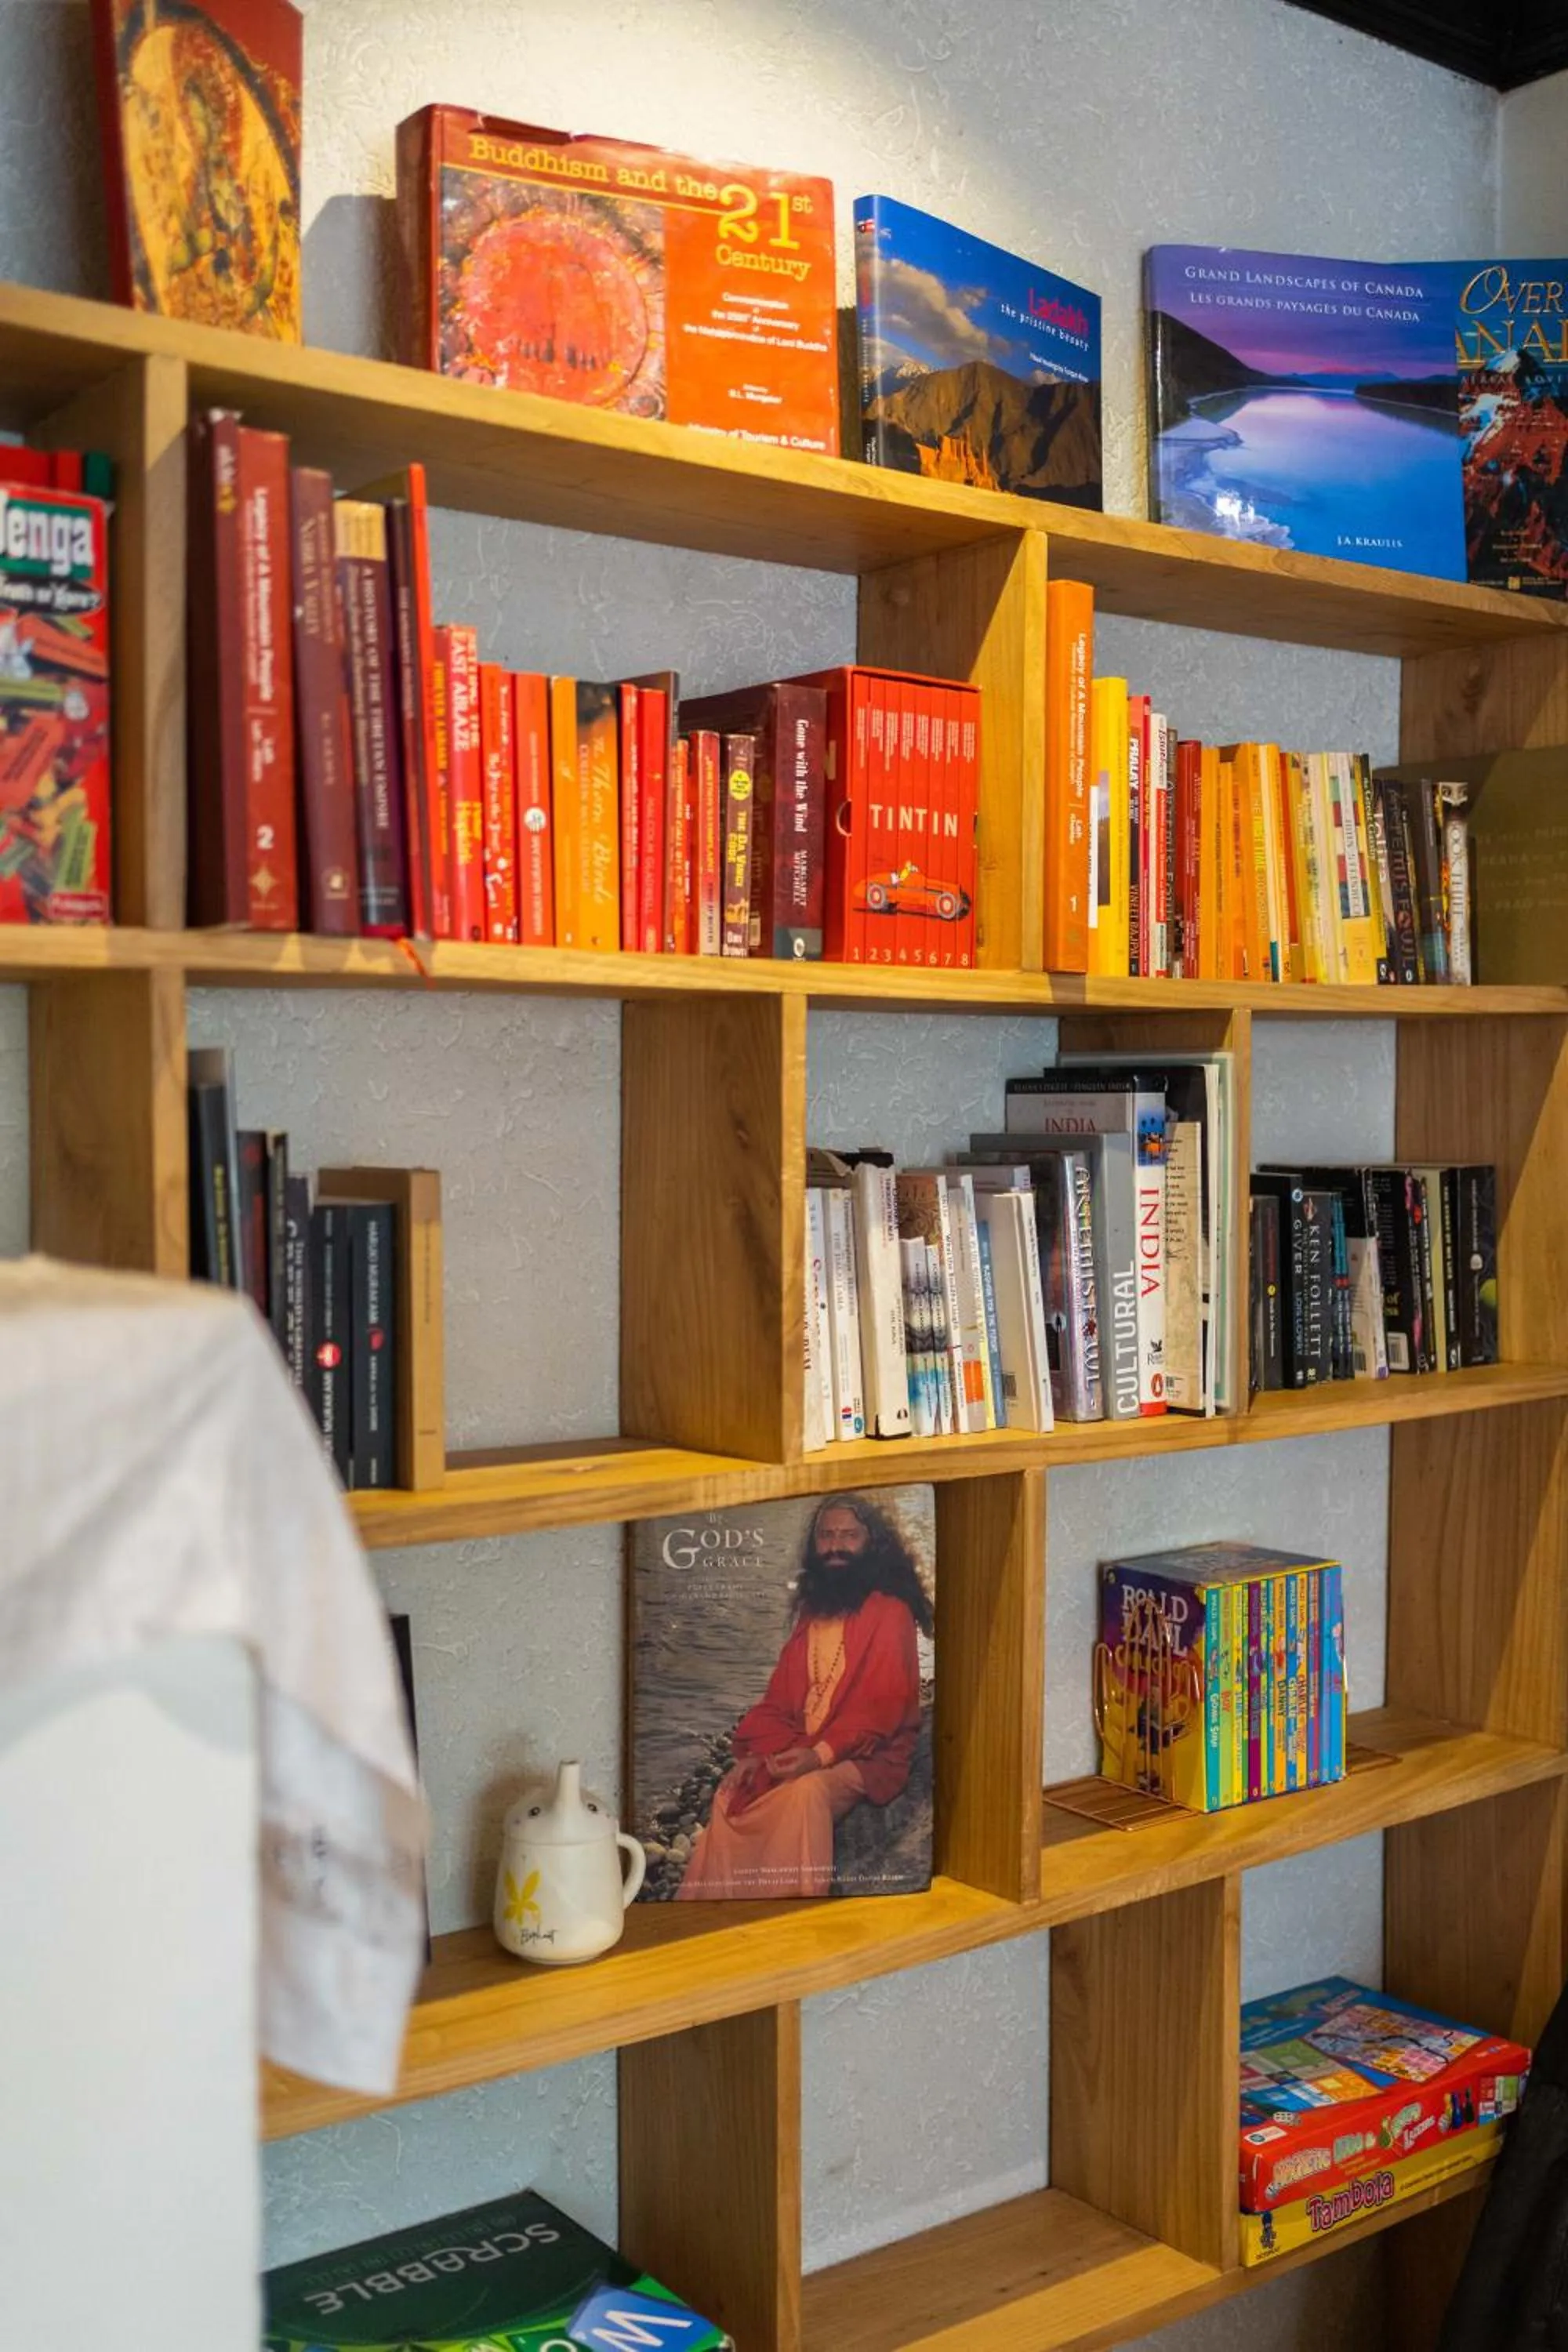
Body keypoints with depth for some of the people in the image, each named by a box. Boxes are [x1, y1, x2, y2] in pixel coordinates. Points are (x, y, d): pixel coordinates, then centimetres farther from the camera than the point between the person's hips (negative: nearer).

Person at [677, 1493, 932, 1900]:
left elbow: (882, 1704, -15)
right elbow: (778, 1699, 12)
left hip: (867, 1758, -6)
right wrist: (759, 1753, -6)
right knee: (730, 1793, -16)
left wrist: (821, 1754, -25)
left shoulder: (890, 1613, -6)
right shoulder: (810, 1613, 15)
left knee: (805, 1791, -34)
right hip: (801, 1753, 6)